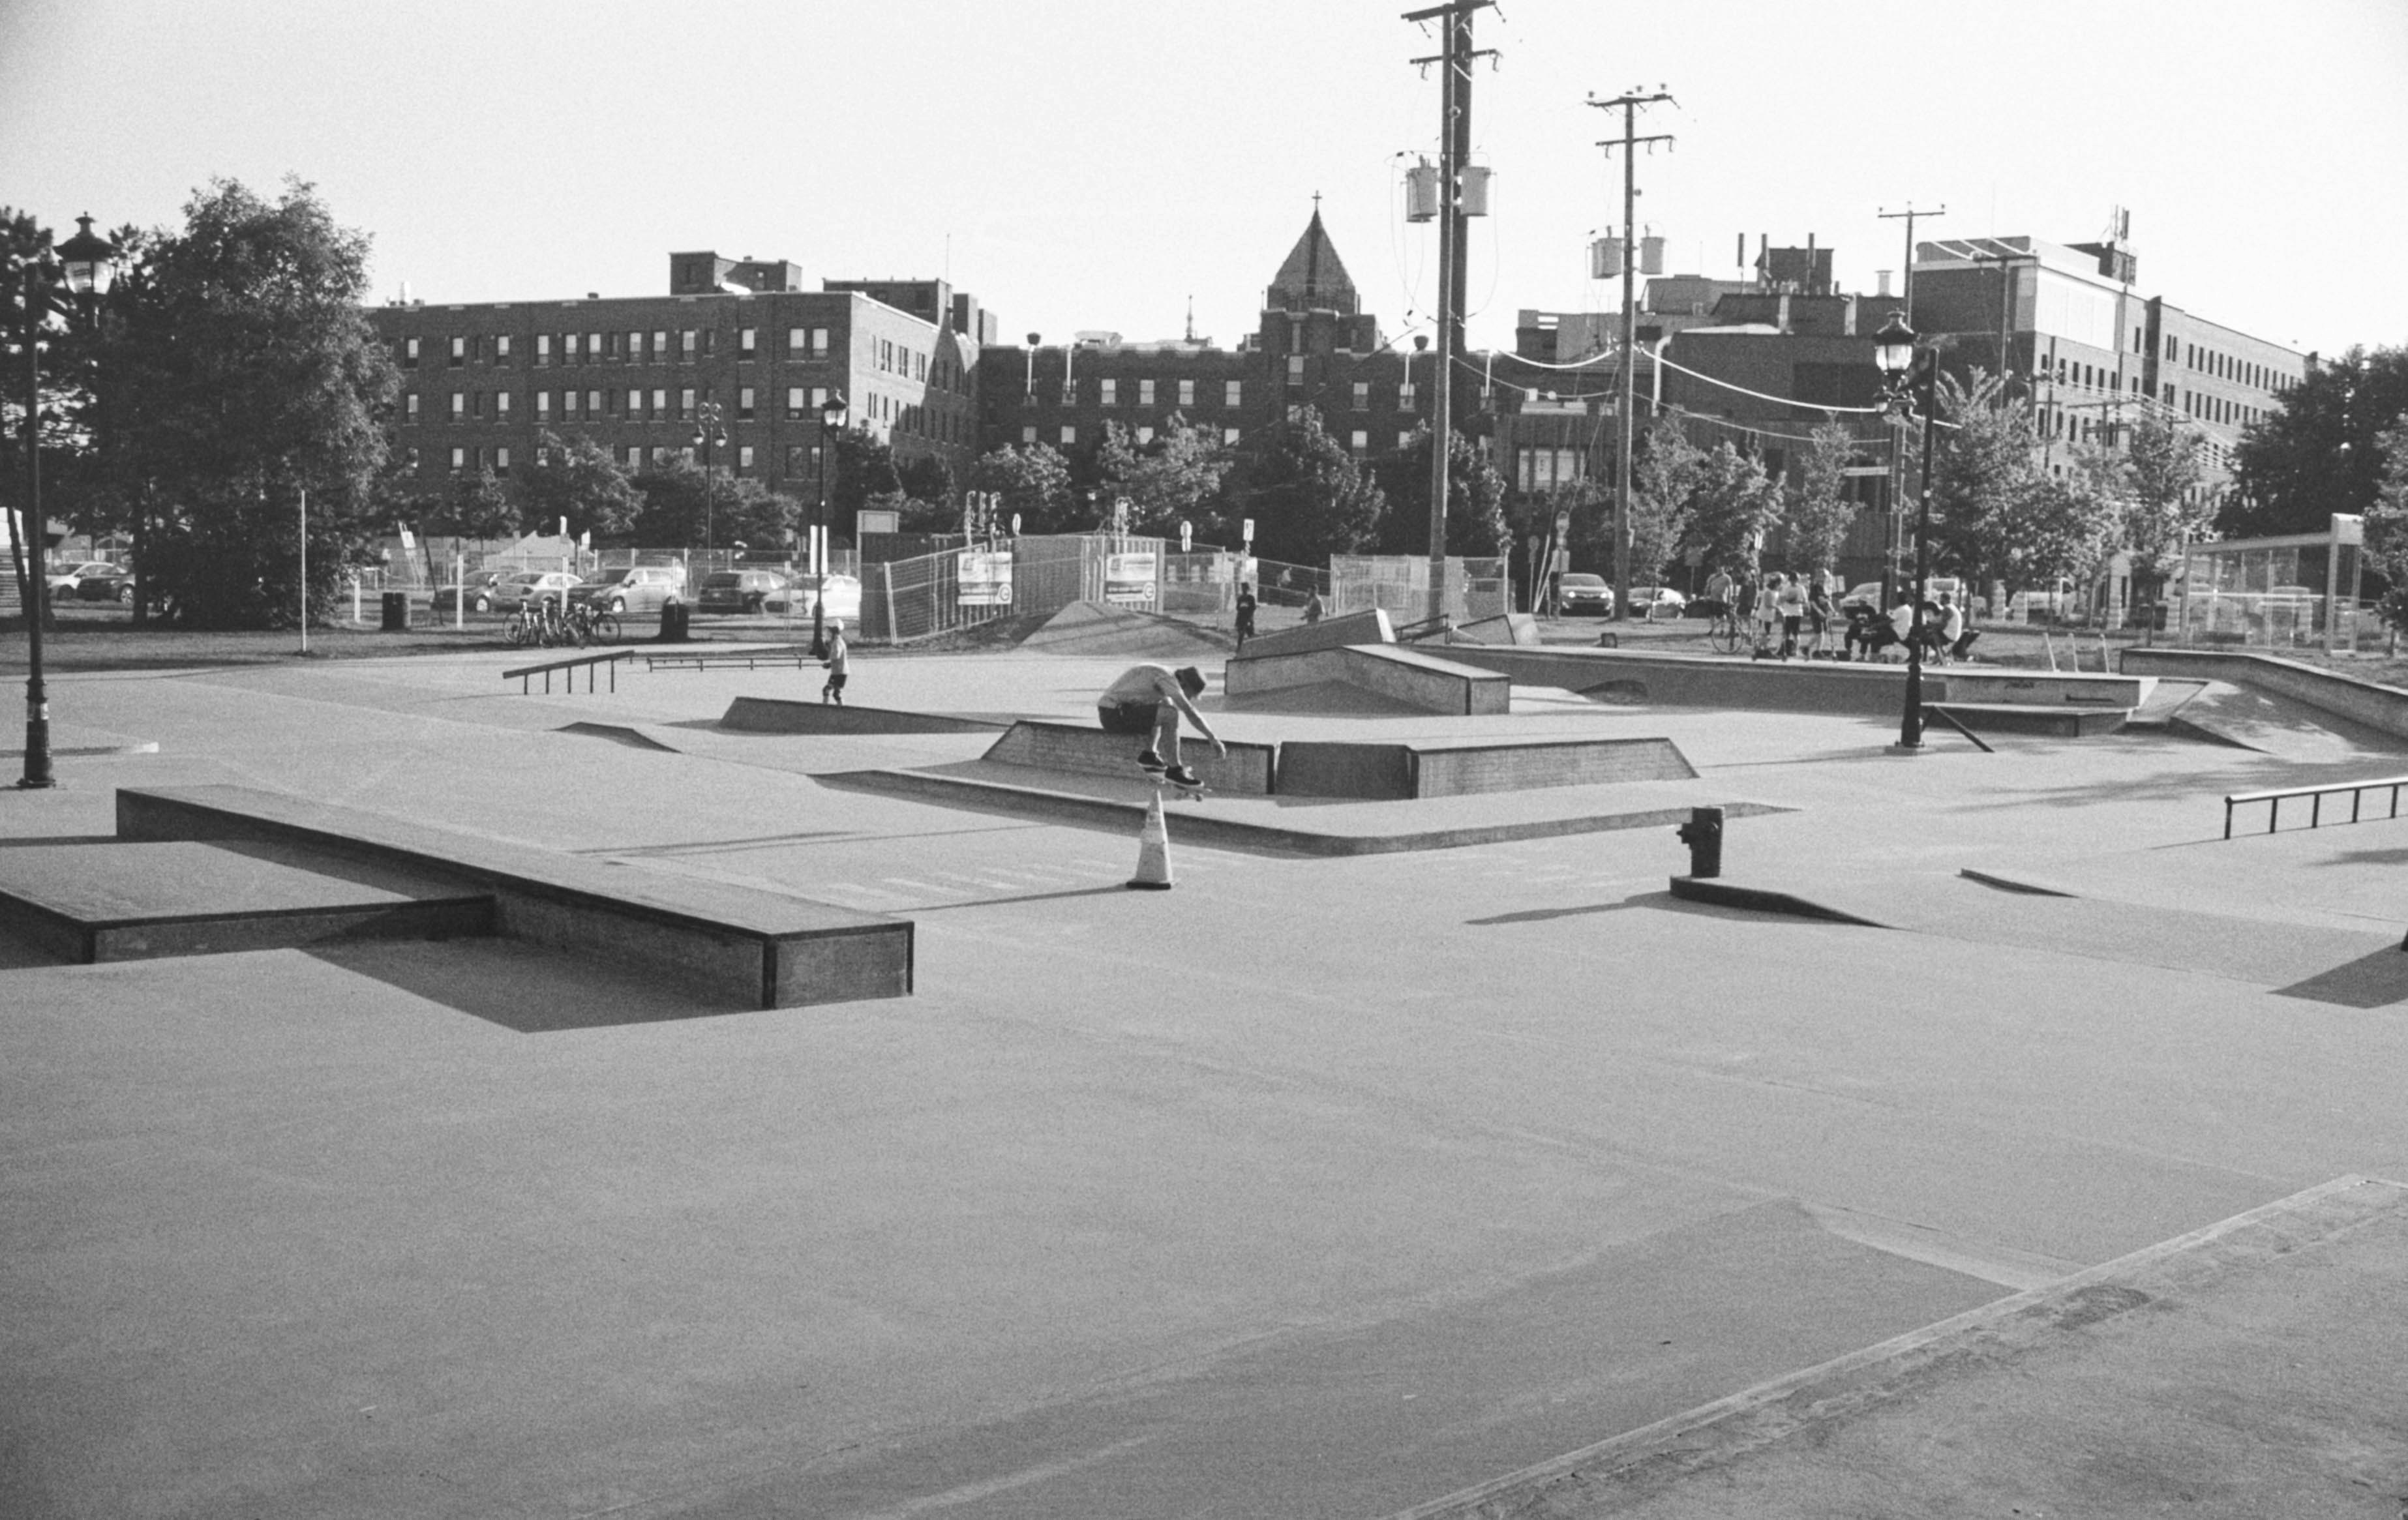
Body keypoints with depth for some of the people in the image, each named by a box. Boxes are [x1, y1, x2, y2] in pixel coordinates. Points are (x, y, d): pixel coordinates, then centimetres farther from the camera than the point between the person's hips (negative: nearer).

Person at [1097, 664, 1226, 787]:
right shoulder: (1167, 677, -13)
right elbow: (1190, 712, -21)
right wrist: (1214, 739, -17)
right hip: (1115, 715, -10)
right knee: (1170, 714, -22)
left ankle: (1149, 754, 14)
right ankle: (1174, 770, -12)